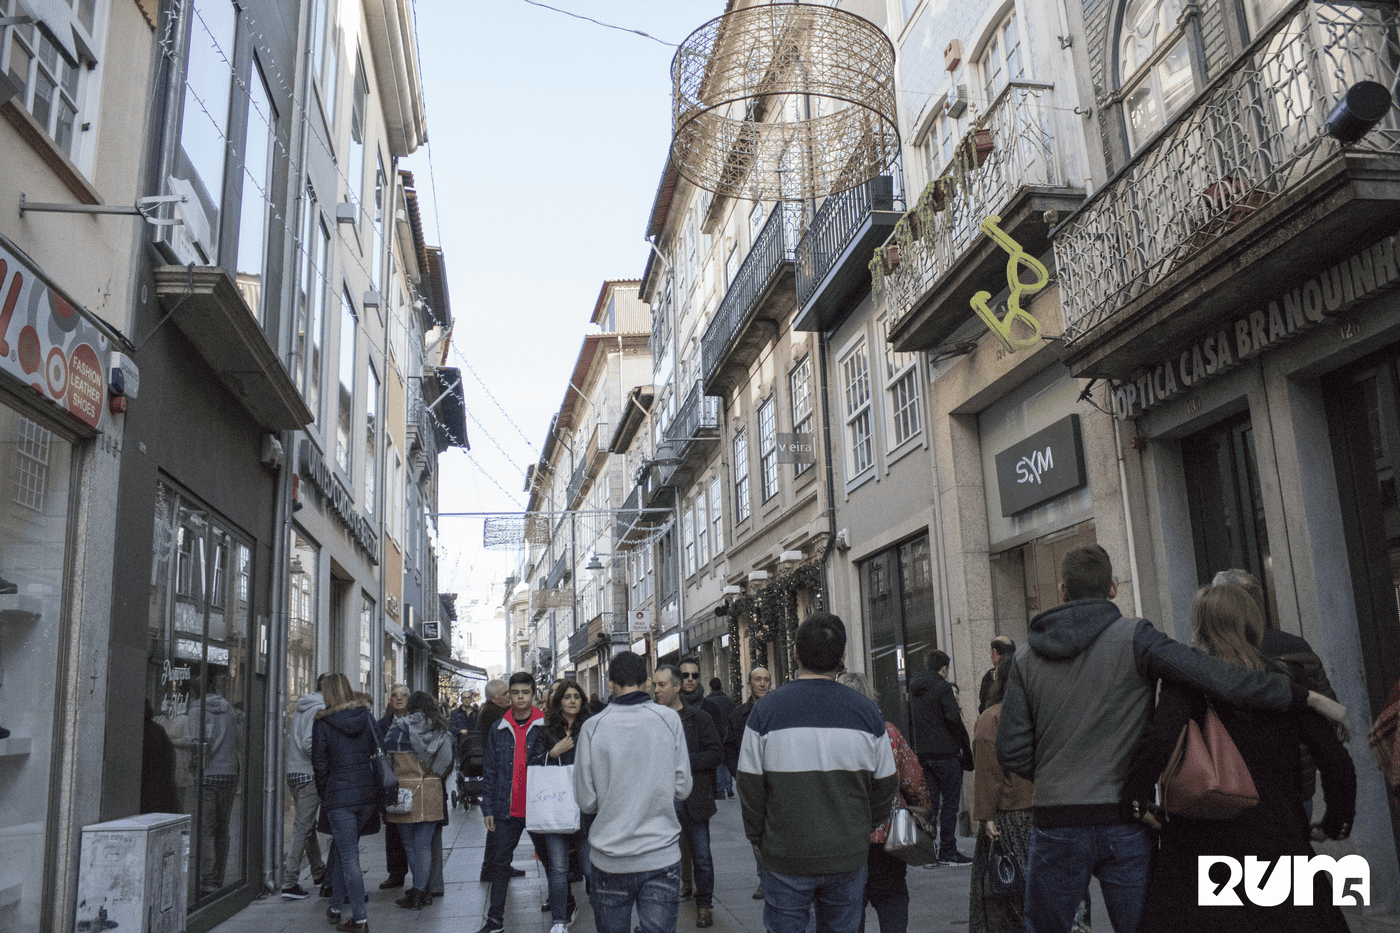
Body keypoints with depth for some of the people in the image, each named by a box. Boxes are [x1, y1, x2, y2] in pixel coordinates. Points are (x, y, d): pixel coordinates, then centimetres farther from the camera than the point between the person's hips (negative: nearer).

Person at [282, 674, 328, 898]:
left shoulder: (300, 707, 14)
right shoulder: (319, 709, -14)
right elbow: (309, 744, -24)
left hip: (293, 772, 10)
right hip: (309, 775, -10)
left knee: (307, 825, 18)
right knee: (302, 829, -4)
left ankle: (319, 873, 31)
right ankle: (289, 883, -3)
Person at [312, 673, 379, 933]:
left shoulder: (322, 724, -4)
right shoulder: (367, 717, 6)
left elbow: (320, 764, -2)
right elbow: (378, 753, 8)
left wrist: (324, 795, 12)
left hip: (339, 795, -4)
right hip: (368, 793, 4)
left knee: (349, 857, -1)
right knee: (343, 849, 21)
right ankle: (336, 906, 28)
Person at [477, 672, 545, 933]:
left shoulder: (546, 727, -2)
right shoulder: (498, 729, 6)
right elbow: (489, 772, 8)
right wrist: (488, 808, 3)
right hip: (507, 810, 2)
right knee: (499, 862, 7)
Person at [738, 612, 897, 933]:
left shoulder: (765, 711, -9)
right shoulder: (867, 712, -4)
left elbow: (750, 790, -5)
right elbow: (885, 788, 4)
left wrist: (759, 840, 9)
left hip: (786, 858, -2)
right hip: (849, 858, 2)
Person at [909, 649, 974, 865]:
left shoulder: (914, 689, 12)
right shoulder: (942, 687, -11)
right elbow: (953, 719, -19)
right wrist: (966, 747, -9)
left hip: (923, 753, 7)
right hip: (945, 753, -7)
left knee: (930, 801, 11)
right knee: (950, 801, 0)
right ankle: (947, 852, 2)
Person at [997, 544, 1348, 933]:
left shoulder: (1025, 658, 2)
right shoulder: (1134, 638, -6)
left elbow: (1011, 752, 1)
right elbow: (1218, 678, -14)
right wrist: (1308, 697, -6)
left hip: (1056, 824, 1)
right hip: (1125, 822, -1)